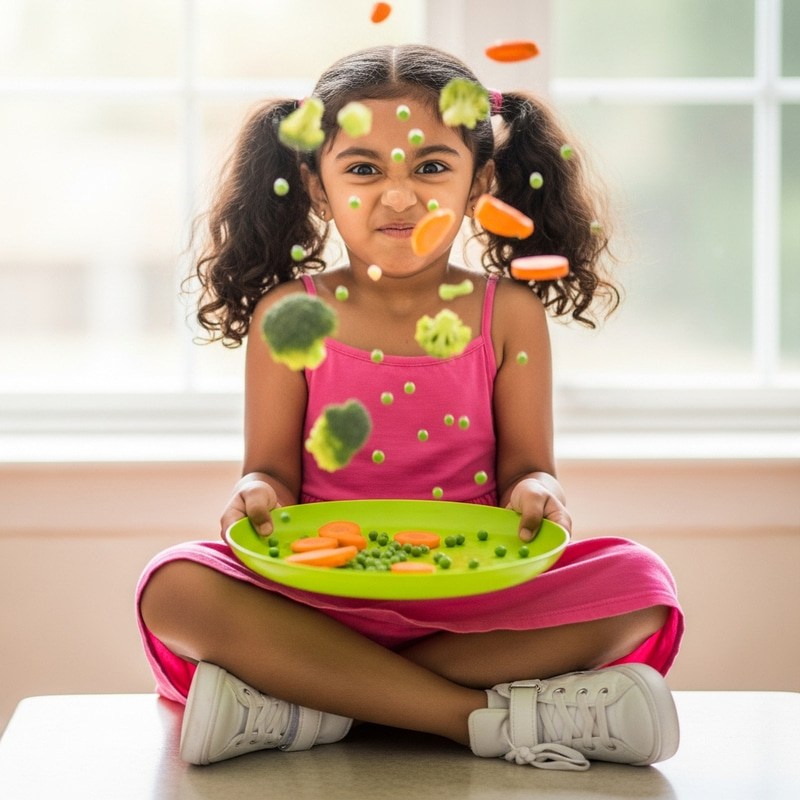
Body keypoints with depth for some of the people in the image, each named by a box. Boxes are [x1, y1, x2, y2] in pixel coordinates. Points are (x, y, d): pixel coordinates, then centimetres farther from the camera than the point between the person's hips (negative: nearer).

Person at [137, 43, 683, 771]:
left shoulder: (509, 314, 5)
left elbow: (525, 462, 3)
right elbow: (274, 467, 3)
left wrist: (535, 493, -20)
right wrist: (257, 494, -21)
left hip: (473, 599, 1)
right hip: (320, 595, -1)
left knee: (637, 585, -25)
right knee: (177, 588, -29)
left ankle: (310, 701, -24)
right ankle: (490, 716, -28)